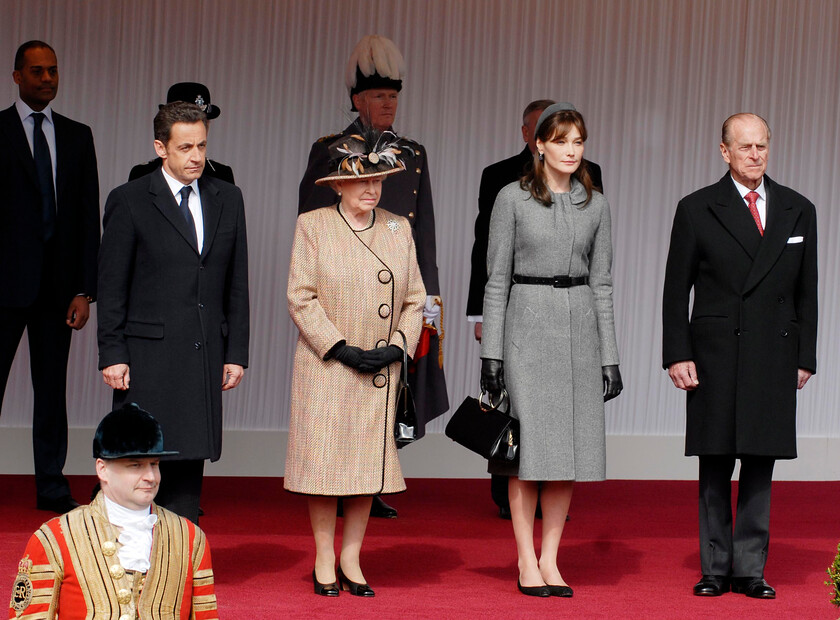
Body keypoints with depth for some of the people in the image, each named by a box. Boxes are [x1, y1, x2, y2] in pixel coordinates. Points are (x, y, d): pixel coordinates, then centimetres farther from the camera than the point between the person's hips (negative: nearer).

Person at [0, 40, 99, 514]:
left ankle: (52, 486, 14)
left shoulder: (78, 136, 11)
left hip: (58, 281, 4)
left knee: (53, 385, 8)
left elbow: (90, 216, 8)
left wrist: (85, 289, 0)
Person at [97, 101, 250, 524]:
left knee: (190, 464, 5)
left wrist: (236, 352, 7)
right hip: (148, 357, -4)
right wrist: (112, 355, -8)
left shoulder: (227, 199, 12)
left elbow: (237, 283, 13)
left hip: (206, 356, 4)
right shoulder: (129, 201, -1)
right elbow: (111, 286, -2)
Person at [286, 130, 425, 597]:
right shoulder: (312, 226, -1)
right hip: (325, 366, -3)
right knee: (324, 459, -1)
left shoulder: (398, 230, 9)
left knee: (370, 462, 4)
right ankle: (324, 562, 10)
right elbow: (301, 297, -7)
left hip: (382, 369, 3)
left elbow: (414, 299, 10)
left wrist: (397, 347, -6)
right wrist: (341, 348, -14)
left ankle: (351, 559, 15)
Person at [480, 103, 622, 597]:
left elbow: (601, 282, 10)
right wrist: (492, 351, -6)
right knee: (530, 444, -5)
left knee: (569, 445, 3)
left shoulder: (595, 205, 8)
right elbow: (497, 278, -1)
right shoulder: (513, 199, -1)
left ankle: (550, 560, 11)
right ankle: (526, 563, 3)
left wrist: (609, 356, 6)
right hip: (528, 321, -3)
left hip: (580, 325, 4)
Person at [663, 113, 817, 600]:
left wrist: (805, 357, 6)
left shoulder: (798, 211, 9)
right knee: (715, 468, 3)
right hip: (715, 355, -2)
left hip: (774, 359, 2)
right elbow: (676, 290, 2)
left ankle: (751, 570, 10)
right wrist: (677, 355, -5)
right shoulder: (697, 210, 2)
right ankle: (716, 570, 11)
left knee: (761, 466, 3)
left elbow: (806, 292, 11)